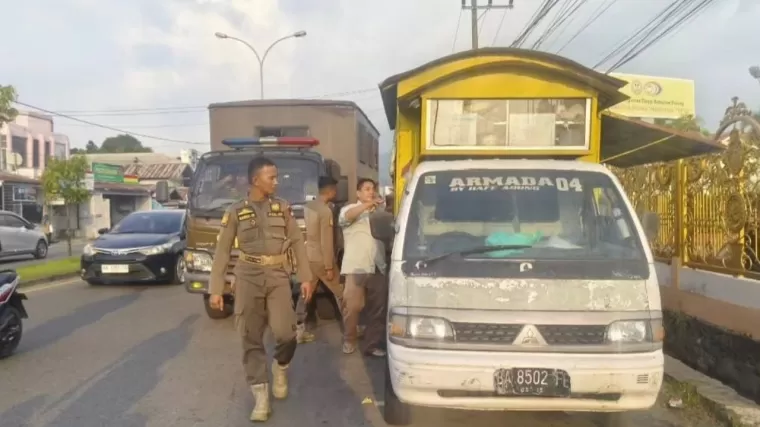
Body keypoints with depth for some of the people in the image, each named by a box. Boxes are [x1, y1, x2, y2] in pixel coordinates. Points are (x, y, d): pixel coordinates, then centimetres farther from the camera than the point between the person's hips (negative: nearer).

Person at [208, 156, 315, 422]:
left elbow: (297, 244, 9)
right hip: (248, 277, -1)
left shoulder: (283, 208, 6)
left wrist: (306, 277, 3)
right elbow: (222, 252, 3)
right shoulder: (235, 212, 1)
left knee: (285, 333, -9)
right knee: (251, 338, 0)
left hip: (278, 276, 1)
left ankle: (280, 367, 23)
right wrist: (216, 289, -1)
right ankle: (261, 395, 9)